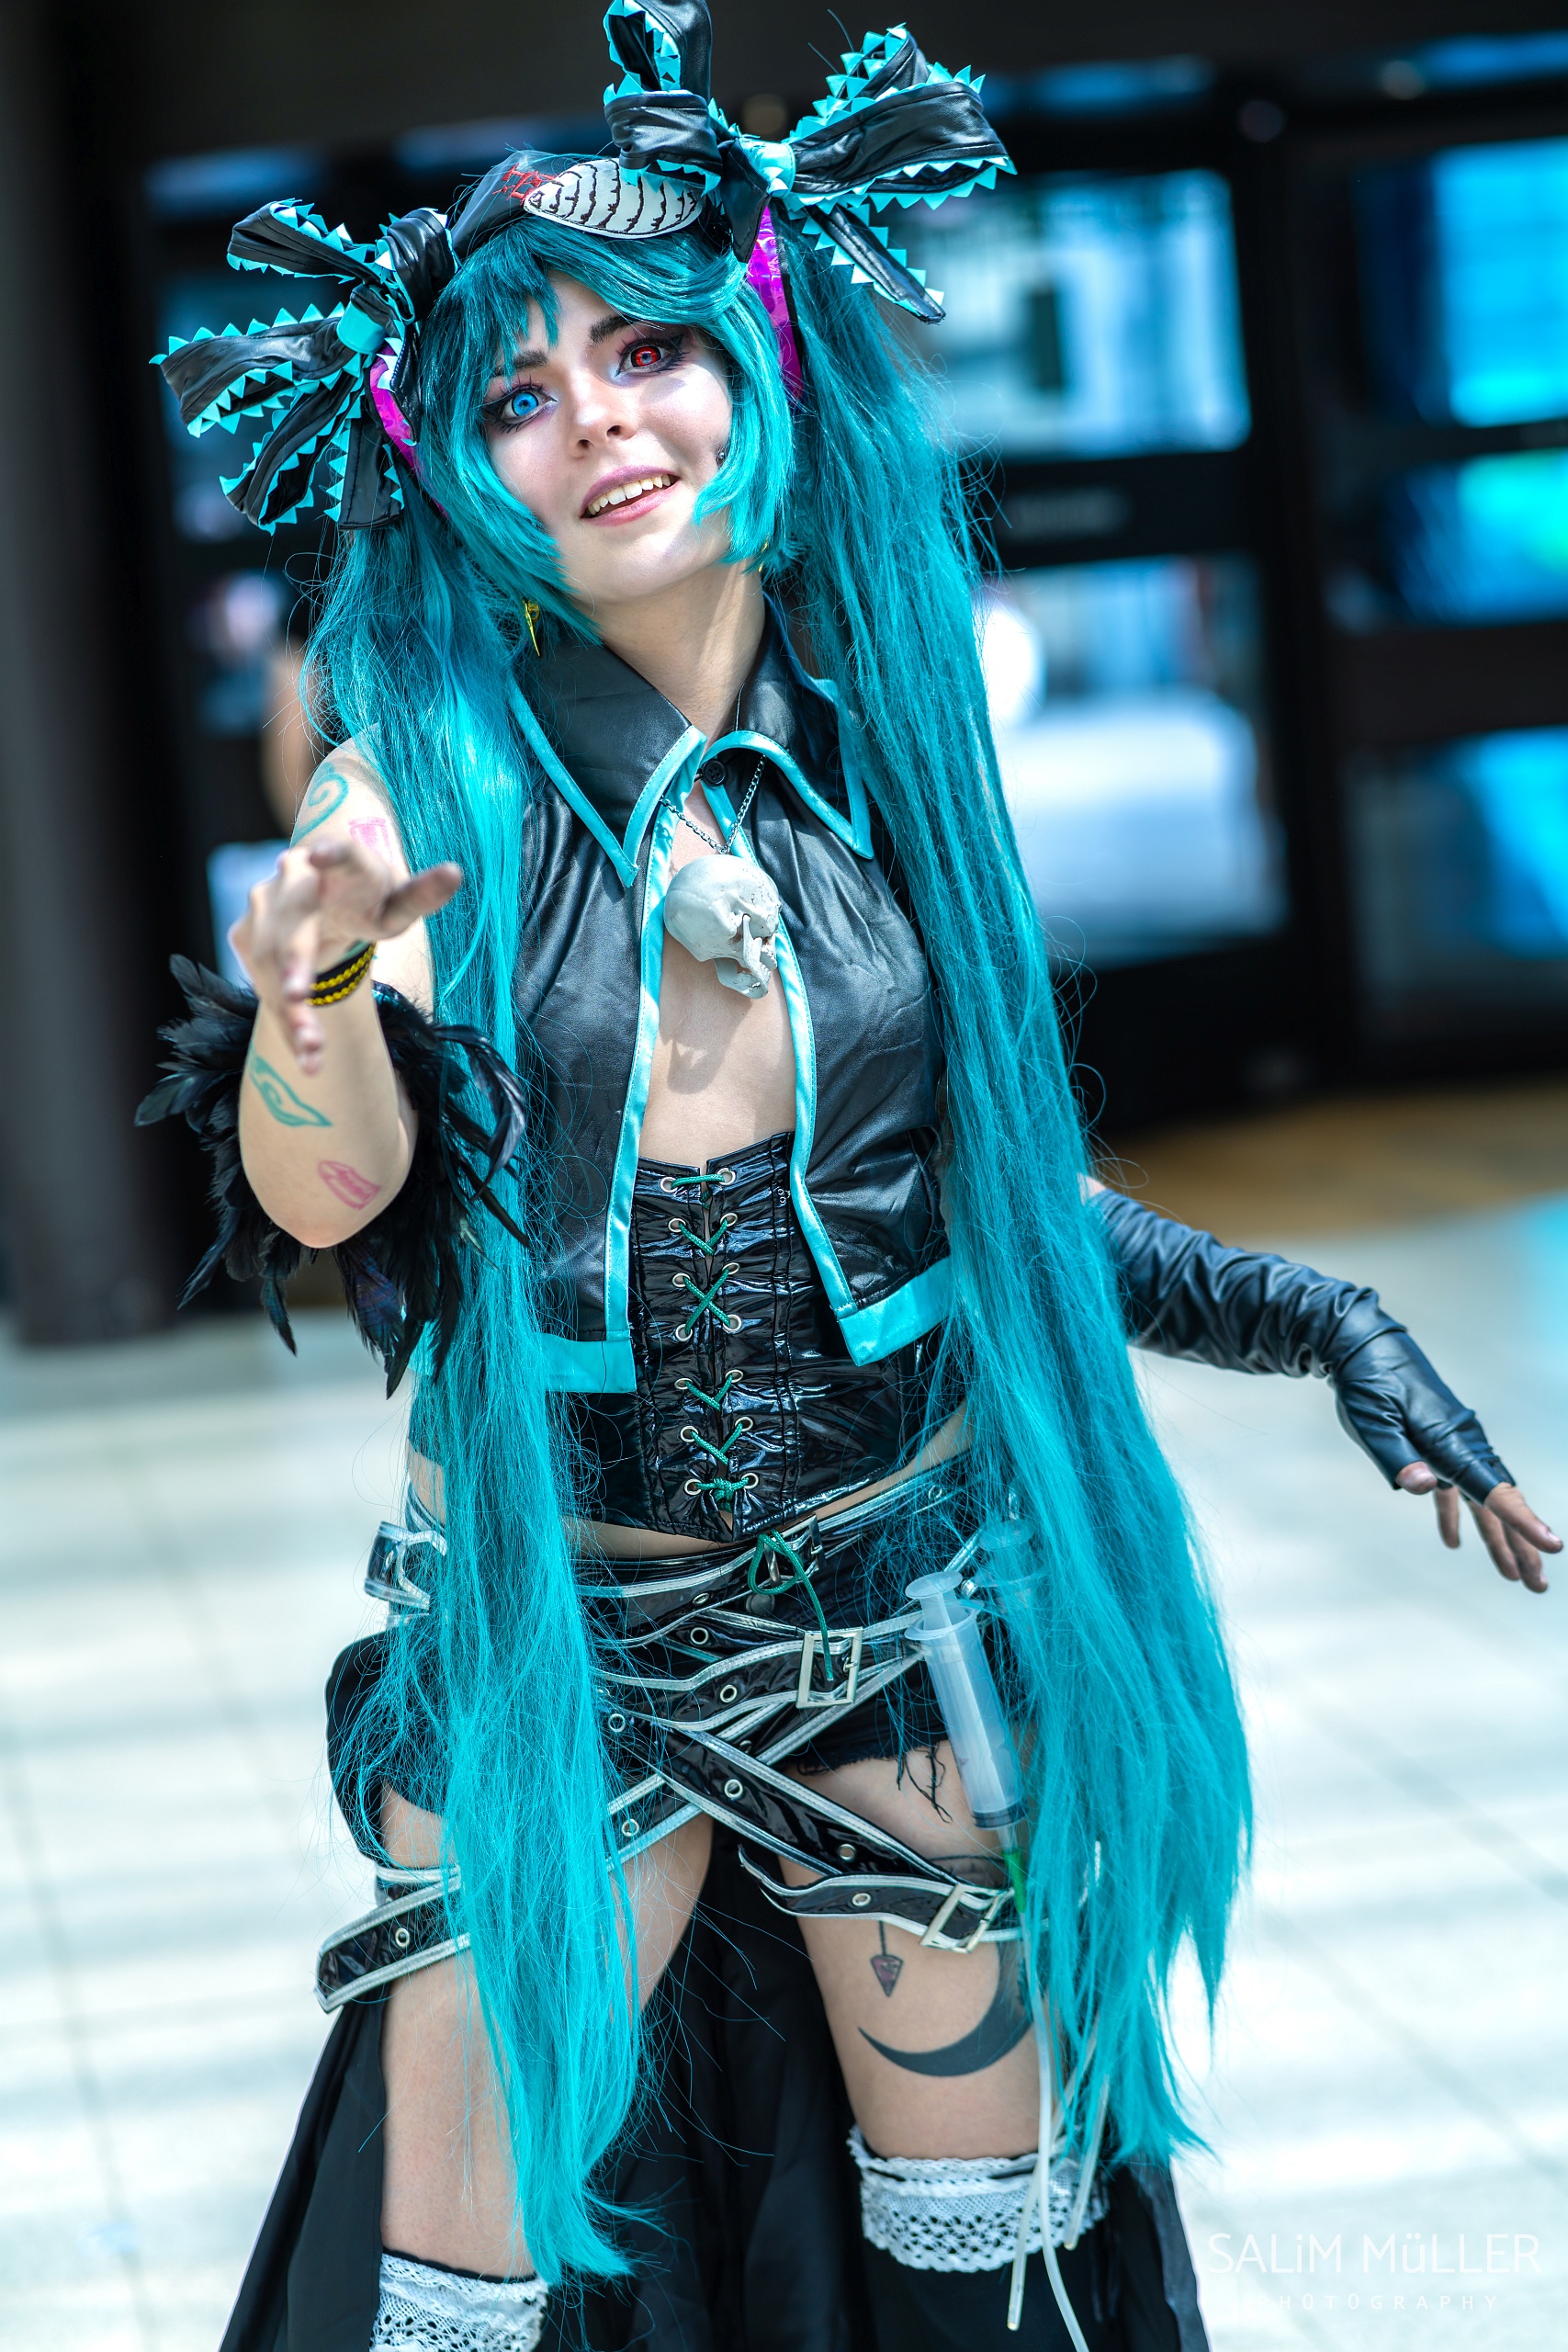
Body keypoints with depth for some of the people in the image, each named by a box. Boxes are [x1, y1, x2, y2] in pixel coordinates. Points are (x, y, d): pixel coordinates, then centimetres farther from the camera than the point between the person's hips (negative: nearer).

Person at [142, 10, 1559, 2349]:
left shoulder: (879, 748, -1)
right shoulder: (434, 773, -9)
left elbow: (985, 1169, 10)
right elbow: (326, 1193, -20)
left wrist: (1320, 1320, 3)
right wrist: (311, 988, -42)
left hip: (907, 1616, 3)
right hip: (557, 1632, -2)